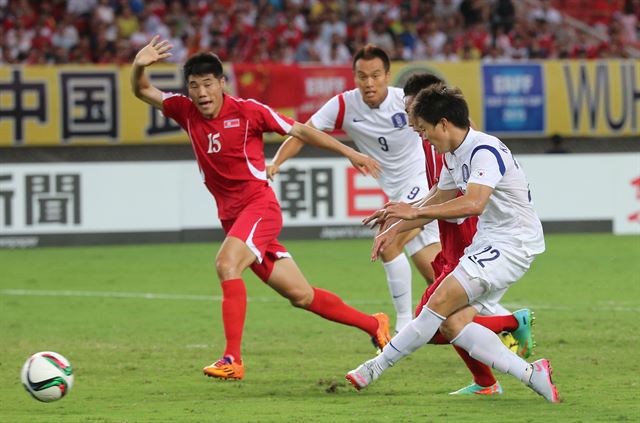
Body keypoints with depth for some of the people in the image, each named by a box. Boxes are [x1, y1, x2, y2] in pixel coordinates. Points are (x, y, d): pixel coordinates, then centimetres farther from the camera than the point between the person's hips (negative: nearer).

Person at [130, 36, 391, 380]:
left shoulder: (247, 111, -9)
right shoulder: (187, 112, 4)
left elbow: (300, 131, -2)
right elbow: (143, 92, 10)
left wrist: (349, 153, -2)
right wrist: (139, 67, -13)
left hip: (259, 206, -5)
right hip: (231, 216, 5)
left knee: (226, 263, -30)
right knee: (300, 295, 8)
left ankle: (233, 360, -32)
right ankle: (373, 324, 26)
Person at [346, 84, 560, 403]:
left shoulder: (485, 151, -19)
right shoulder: (453, 155, 13)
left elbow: (474, 203, -34)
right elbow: (439, 201, 29)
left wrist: (416, 212, -32)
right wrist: (395, 230, 24)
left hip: (512, 244, -10)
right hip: (488, 243, 10)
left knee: (441, 301, -19)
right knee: (452, 323, -5)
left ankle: (376, 367, -11)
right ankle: (531, 375, -7)